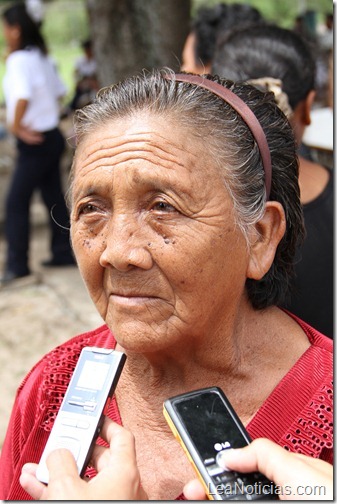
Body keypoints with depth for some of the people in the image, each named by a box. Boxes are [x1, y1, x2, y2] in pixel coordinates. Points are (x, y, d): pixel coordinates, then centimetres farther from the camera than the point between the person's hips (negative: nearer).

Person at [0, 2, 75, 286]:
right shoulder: (41, 57, 9)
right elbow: (58, 92, 18)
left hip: (34, 142, -9)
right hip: (51, 136, 9)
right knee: (54, 197, 15)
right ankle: (64, 253, 24)